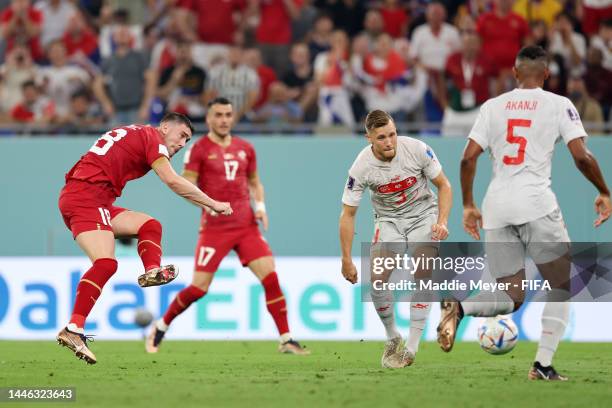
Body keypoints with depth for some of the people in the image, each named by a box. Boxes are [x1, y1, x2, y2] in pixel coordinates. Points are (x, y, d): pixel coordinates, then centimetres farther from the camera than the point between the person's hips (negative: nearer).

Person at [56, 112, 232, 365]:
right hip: (86, 197, -10)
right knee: (106, 263, -23)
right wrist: (213, 204, -5)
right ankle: (73, 329, -32)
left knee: (149, 225, 11)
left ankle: (152, 271, -14)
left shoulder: (134, 134, 25)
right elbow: (172, 181, -12)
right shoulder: (152, 137, -2)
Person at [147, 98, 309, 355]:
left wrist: (260, 206, 6)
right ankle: (161, 327, 18)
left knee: (271, 278, -9)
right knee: (199, 288, -5)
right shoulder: (199, 149, -3)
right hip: (215, 227, -4)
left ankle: (286, 340, -4)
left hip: (246, 226, 4)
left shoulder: (245, 149, 12)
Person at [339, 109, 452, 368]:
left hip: (424, 215, -1)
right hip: (389, 221, 1)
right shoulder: (361, 167, -21)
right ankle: (392, 338, 8)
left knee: (422, 277, -19)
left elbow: (443, 186, -6)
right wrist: (346, 260, -11)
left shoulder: (417, 150, -21)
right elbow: (348, 214, -11)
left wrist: (442, 222, -20)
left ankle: (411, 348, -13)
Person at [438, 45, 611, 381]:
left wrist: (468, 206, 18)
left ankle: (460, 308, -20)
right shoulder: (559, 105, 3)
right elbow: (581, 156, -5)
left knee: (511, 297, 10)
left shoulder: (492, 106, 13)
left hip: (496, 206, 4)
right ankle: (543, 364, -1)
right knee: (561, 286, 11)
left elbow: (468, 158, 7)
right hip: (535, 203, -4)